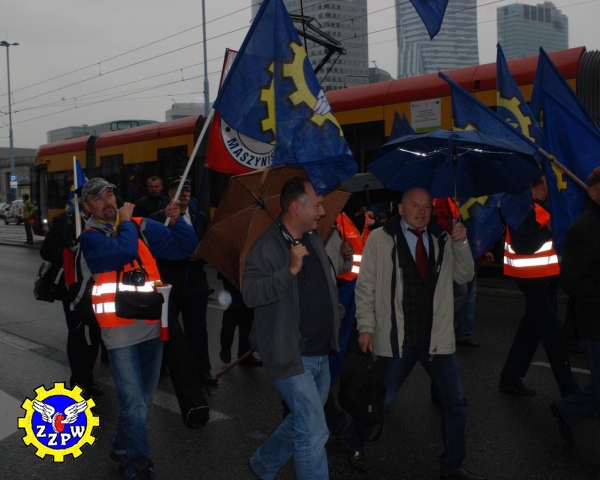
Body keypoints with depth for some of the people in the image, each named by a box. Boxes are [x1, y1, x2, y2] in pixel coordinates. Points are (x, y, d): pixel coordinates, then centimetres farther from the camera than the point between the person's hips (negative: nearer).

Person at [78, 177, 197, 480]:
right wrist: (125, 221, -9)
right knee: (134, 402, -6)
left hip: (152, 323, 5)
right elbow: (124, 251, -25)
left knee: (144, 396, 16)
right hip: (121, 328, -4)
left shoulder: (140, 226, 6)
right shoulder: (90, 237, -5)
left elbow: (185, 248, 5)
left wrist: (175, 221, -10)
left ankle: (122, 448, 38)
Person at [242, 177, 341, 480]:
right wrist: (290, 270, -37)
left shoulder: (314, 239, 8)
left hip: (321, 354, 8)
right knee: (314, 433, -6)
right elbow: (249, 293, -29)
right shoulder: (267, 247, -16)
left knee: (301, 423, 21)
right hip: (291, 356, -8)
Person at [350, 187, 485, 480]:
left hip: (437, 337, 4)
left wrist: (461, 244, -10)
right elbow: (365, 285, -3)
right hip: (396, 339, -3)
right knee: (381, 401, 9)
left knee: (454, 403, 7)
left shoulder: (442, 239, 6)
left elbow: (464, 276, 5)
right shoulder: (380, 239, -4)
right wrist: (366, 326, -7)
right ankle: (353, 445, 37)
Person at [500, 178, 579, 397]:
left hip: (542, 276, 10)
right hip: (532, 277, -10)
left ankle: (510, 377, 24)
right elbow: (522, 246, -26)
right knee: (551, 330, -5)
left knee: (532, 326, 14)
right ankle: (569, 390, 2)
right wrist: (548, 230, -25)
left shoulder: (537, 207, 12)